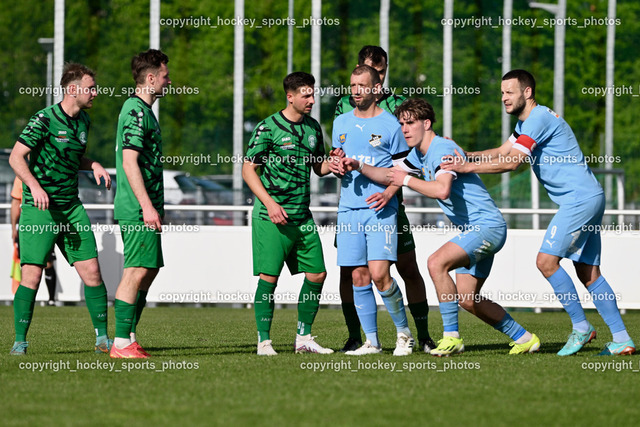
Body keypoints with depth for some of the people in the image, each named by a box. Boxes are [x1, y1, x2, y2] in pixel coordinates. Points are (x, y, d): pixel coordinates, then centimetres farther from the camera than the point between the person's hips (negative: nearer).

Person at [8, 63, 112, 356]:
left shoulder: (83, 121, 12)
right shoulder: (44, 119, -11)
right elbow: (15, 157, -15)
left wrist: (93, 166, 7)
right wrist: (35, 186, -29)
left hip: (71, 208, 6)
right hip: (39, 209, -6)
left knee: (91, 271, -1)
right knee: (32, 275, -9)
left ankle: (102, 337, 7)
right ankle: (20, 340, 1)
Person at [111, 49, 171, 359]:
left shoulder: (142, 110, 19)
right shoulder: (136, 112, -13)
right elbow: (129, 162, -20)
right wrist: (147, 206, -24)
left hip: (143, 208, 10)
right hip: (138, 208, -10)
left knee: (148, 272, 11)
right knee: (137, 272, -10)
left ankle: (129, 339, 14)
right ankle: (121, 343, -10)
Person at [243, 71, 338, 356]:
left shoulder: (313, 127, 11)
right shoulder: (268, 127, -7)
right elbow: (248, 169, -6)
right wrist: (269, 203, -16)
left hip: (302, 216, 6)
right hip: (271, 217, -6)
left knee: (317, 274, 4)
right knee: (269, 276, -8)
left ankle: (303, 337, 15)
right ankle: (264, 341, -1)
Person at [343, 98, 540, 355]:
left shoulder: (442, 148, -17)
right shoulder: (420, 153, 13)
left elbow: (442, 190, -33)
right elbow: (391, 174, 24)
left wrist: (407, 180, -22)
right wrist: (359, 166, 9)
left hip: (487, 225, -11)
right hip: (473, 229, 11)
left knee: (436, 263, -27)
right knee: (467, 299, 8)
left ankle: (451, 337, -22)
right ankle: (523, 338, 21)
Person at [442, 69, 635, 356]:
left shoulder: (539, 118, -14)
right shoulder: (526, 122, 19)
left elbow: (512, 162, -19)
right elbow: (501, 152, 22)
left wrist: (467, 166, -15)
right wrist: (461, 154, 11)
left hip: (580, 199, -10)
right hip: (587, 200, 10)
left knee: (547, 260, -13)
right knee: (589, 273, 7)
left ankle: (581, 327, -6)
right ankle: (621, 340, 6)